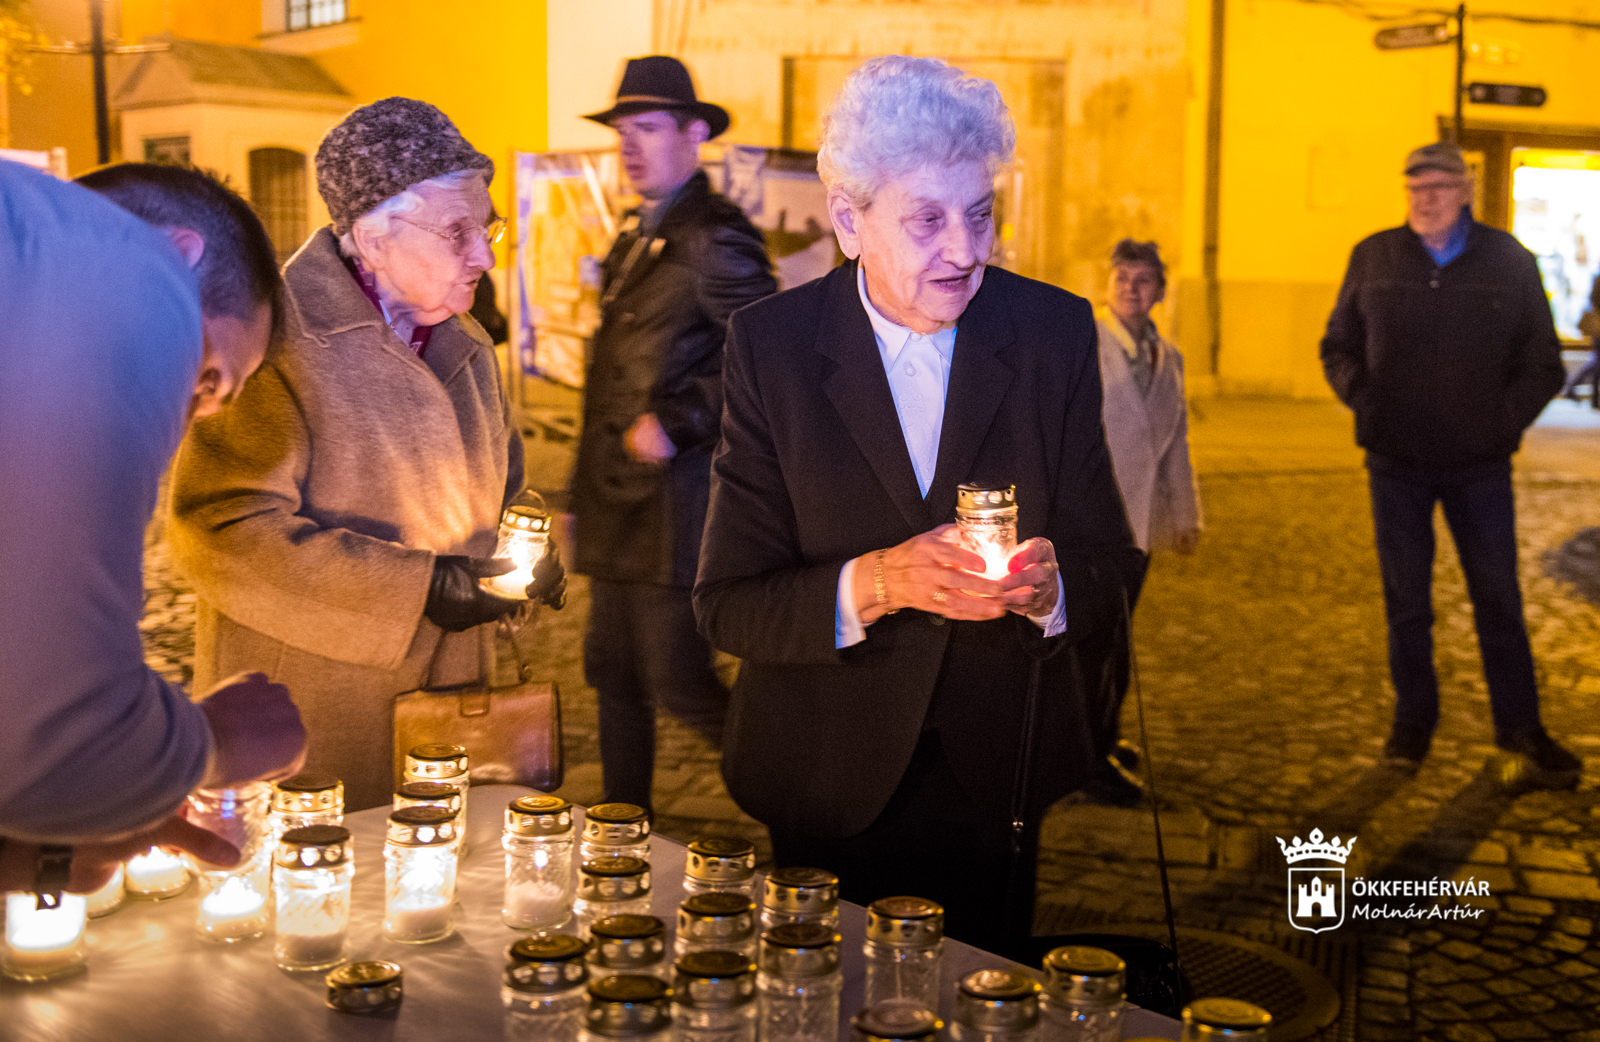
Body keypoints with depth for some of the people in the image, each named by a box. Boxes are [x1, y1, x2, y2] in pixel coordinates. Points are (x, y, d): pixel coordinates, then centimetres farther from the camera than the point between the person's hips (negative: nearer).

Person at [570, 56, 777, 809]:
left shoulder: (713, 239, -13)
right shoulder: (635, 237, 16)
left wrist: (676, 424, -20)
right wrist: (586, 490, 19)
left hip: (674, 503, -9)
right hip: (619, 501, 9)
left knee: (680, 686, -6)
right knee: (612, 675, 14)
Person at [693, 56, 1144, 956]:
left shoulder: (1055, 331, -7)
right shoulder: (771, 343, -12)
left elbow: (1112, 572, -5)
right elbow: (727, 607, -14)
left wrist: (1049, 586, -28)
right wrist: (873, 583, -32)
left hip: (994, 779, 2)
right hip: (826, 785, -1)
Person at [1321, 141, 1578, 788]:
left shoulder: (1508, 261, -1)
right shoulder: (1374, 259, 2)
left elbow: (1542, 364, 4)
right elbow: (1338, 346, 10)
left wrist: (1507, 418, -9)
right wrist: (1359, 395, -8)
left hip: (1480, 465, -1)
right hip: (1396, 462, 1)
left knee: (1499, 598, 6)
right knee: (1406, 601, 9)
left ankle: (1521, 727, 19)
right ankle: (1413, 721, 23)